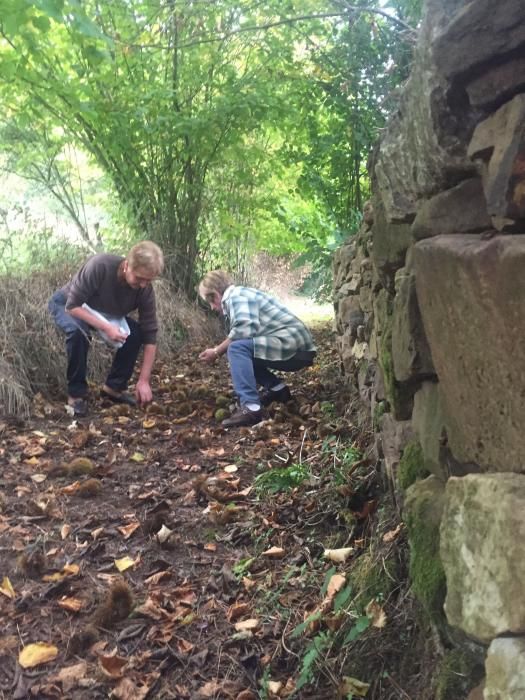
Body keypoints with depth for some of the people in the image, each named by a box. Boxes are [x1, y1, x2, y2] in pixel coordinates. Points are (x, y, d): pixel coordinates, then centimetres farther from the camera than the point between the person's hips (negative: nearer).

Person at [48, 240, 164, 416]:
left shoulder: (145, 290, -25)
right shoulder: (100, 265, -39)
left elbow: (149, 335, -20)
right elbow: (73, 305, -33)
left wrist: (144, 380, -24)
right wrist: (106, 327, -43)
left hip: (103, 311, 4)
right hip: (66, 304, -4)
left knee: (136, 332, -17)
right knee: (78, 331, -36)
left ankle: (114, 387, -1)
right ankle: (76, 392, -18)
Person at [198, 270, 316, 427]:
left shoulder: (235, 296, -9)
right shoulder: (242, 295, 21)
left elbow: (245, 329, -25)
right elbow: (249, 334, 19)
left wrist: (217, 352, -14)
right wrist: (220, 350, 19)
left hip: (294, 345, -11)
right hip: (296, 349, 11)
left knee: (237, 348, -23)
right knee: (242, 353, 19)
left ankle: (251, 408, -28)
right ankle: (276, 389, 17)